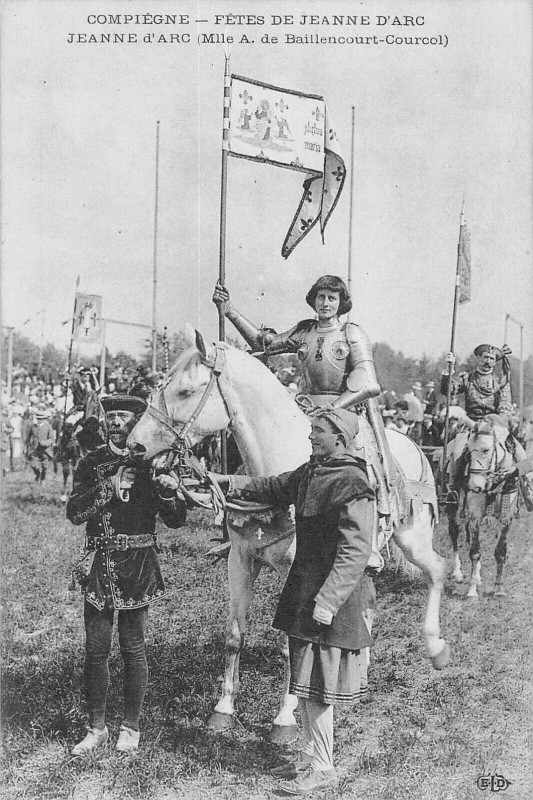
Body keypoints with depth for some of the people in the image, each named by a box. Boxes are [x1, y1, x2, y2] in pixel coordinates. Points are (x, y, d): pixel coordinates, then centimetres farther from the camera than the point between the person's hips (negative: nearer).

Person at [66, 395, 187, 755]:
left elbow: (176, 520, 2)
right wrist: (110, 486, -15)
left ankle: (131, 727, 20)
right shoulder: (92, 463, 6)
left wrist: (169, 493, -18)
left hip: (138, 566, -2)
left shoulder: (153, 463, 1)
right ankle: (97, 727, 19)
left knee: (133, 648, 5)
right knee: (96, 649, 5)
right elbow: (74, 512, -5)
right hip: (99, 566, 2)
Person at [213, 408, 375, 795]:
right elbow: (276, 487, 25)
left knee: (315, 682, 0)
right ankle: (311, 755, 31)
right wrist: (236, 483, 13)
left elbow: (355, 552, -24)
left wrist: (327, 600, -26)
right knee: (306, 678, 17)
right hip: (305, 589, 9)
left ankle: (323, 767, 15)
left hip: (334, 594, -9)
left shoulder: (353, 485, -20)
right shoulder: (311, 471, 7)